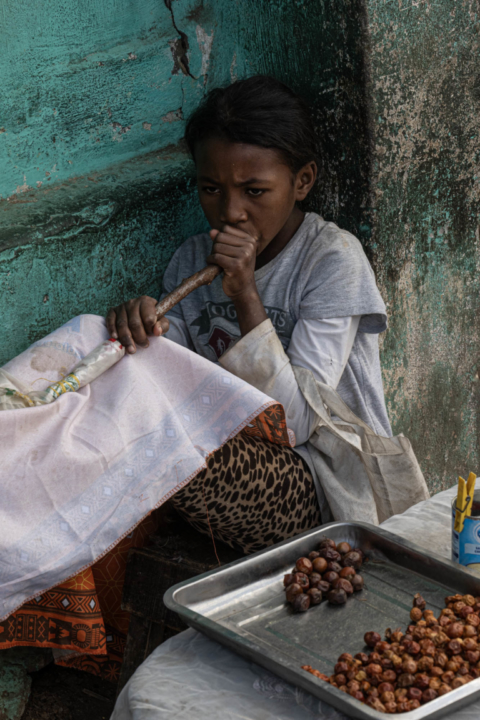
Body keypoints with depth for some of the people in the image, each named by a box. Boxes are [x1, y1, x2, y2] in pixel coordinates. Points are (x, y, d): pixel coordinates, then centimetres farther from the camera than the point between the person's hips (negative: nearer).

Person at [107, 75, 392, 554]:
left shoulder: (332, 259, -12)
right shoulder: (191, 261, 6)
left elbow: (293, 423, -17)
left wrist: (246, 295, -24)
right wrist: (139, 327, -19)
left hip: (327, 486, -5)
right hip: (236, 460, 6)